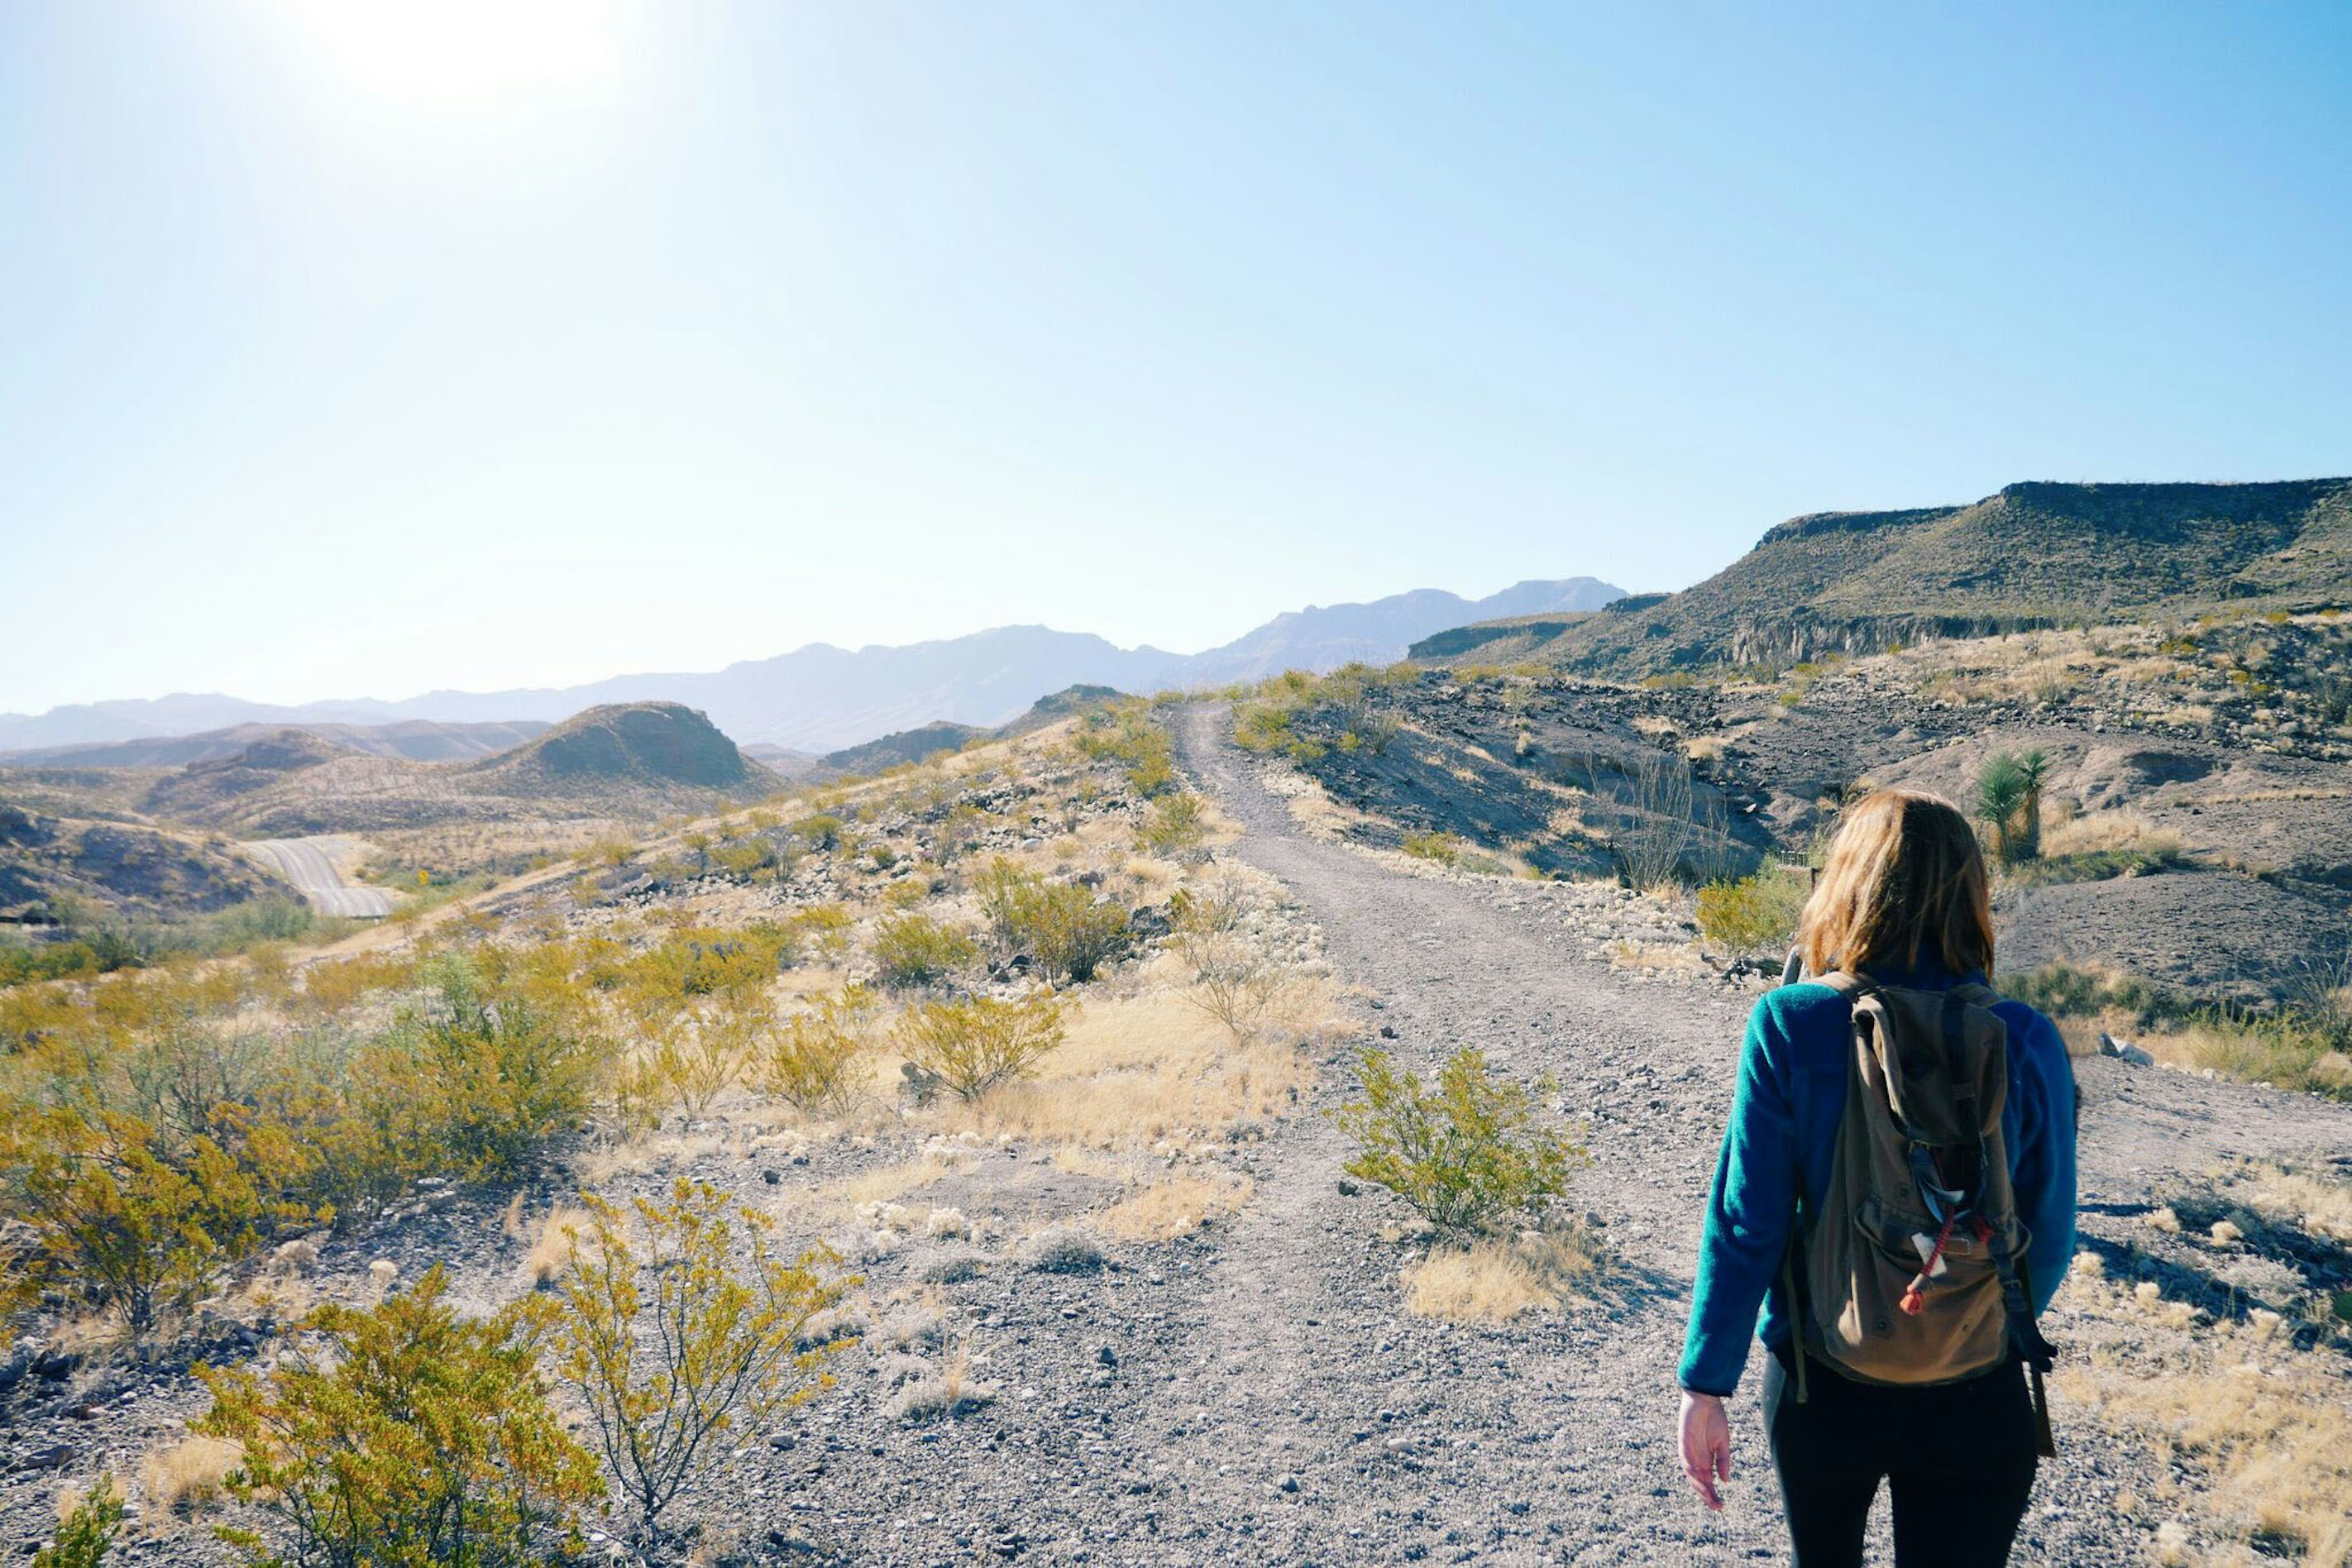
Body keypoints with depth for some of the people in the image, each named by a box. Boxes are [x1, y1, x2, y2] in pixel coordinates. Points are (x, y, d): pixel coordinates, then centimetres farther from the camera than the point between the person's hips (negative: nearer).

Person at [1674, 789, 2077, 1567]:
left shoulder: (1788, 1024, -17)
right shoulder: (2026, 1042, -13)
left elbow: (1746, 1220, -15)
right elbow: (2050, 1233, -4)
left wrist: (1706, 1385, -5)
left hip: (1818, 1388, 0)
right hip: (1975, 1400, 0)